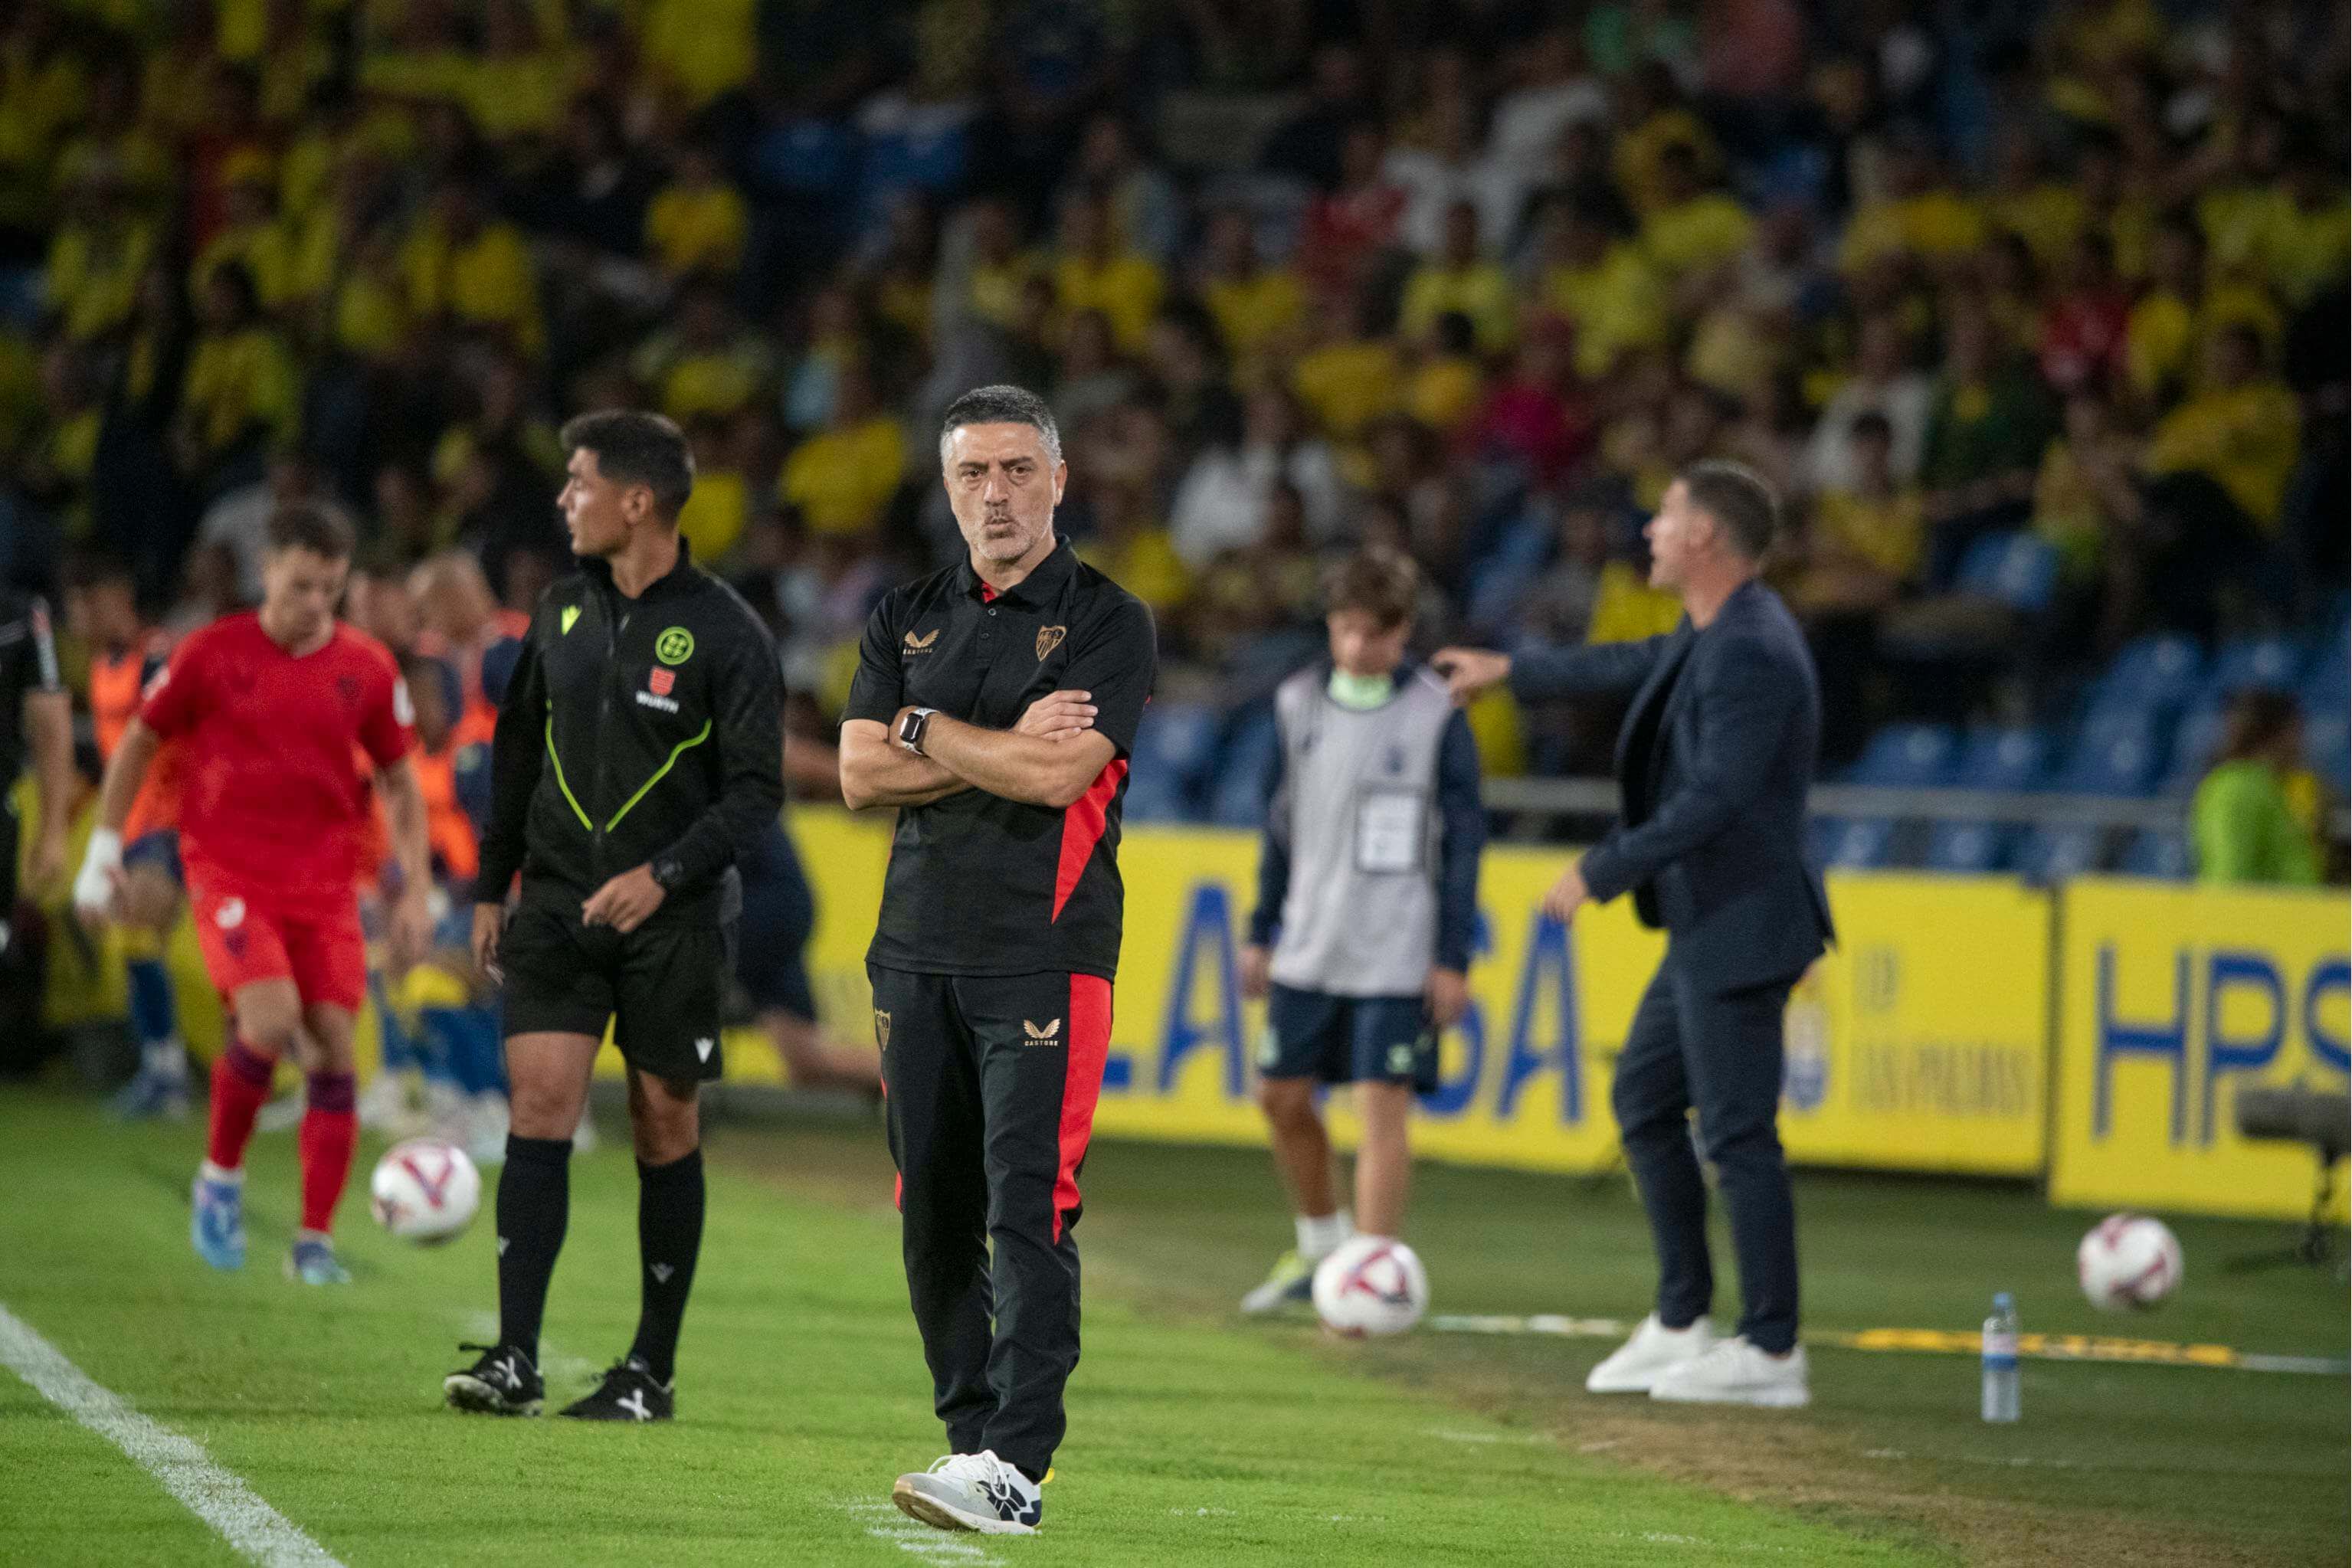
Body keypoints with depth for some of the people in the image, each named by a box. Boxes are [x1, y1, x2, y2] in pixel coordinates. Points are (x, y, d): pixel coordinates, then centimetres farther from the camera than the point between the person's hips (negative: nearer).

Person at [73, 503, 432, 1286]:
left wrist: (416, 892, 6)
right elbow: (139, 743, 9)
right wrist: (104, 849, 6)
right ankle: (221, 1176, 3)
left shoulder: (367, 669, 3)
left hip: (326, 882, 3)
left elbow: (399, 781, 13)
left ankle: (316, 1242, 5)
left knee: (333, 1046, -5)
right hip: (229, 873, -3)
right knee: (271, 1022, -23)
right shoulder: (212, 655, -4)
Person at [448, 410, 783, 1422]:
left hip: (673, 921, -3)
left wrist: (664, 874, -22)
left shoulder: (724, 634, -8)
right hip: (558, 906, 4)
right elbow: (518, 748, 17)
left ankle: (652, 1372, 14)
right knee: (538, 1107, -9)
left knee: (665, 1133, 4)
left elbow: (757, 789, -10)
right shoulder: (564, 611, 7)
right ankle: (515, 1360, -12)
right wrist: (492, 886, 15)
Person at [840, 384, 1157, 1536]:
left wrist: (928, 731, -3)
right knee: (934, 1214, 7)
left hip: (1045, 955, -5)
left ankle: (1014, 1470, -20)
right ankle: (972, 1434, 17)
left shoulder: (1106, 622, 0)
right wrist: (1005, 747, -6)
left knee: (1028, 1206, -14)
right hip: (919, 952, 5)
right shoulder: (908, 620, 15)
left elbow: (1059, 775, -14)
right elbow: (861, 774, 3)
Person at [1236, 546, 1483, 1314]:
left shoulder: (1437, 715, -7)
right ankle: (1320, 1246, 30)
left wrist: (1454, 958, -9)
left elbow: (1463, 839, -5)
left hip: (1398, 955, -5)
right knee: (1282, 1095, 9)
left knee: (1383, 1108, -9)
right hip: (1309, 947, 5)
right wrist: (1262, 932, 15)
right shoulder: (1300, 703, 5)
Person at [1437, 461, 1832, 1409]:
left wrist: (1602, 872, -20)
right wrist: (1511, 673, 43)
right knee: (1643, 1101, 17)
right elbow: (1637, 667, 31)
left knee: (1737, 1133, -6)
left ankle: (1772, 1354, -1)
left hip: (1740, 929, -11)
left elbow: (1713, 800, -27)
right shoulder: (1711, 635, 10)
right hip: (1703, 928, 11)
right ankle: (1681, 1326, 23)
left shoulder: (1752, 655, -22)